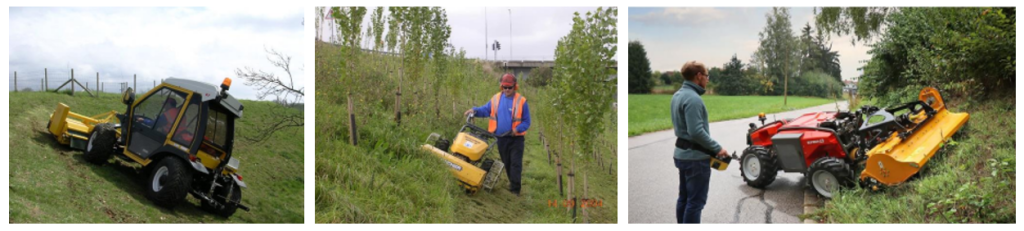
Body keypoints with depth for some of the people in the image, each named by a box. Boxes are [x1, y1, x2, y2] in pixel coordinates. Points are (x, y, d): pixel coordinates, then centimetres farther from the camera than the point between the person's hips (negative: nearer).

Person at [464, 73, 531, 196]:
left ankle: (515, 189, -7)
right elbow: (485, 110, 8)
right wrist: (475, 110, -11)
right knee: (506, 163, 13)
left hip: (516, 138, -4)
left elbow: (526, 122, -4)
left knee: (515, 163, -7)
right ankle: (513, 182, 29)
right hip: (501, 138, 4)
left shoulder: (521, 101, -6)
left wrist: (517, 129, -20)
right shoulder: (496, 99, 5)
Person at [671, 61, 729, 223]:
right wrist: (717, 148, -16)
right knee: (695, 201, -3)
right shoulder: (693, 98, -21)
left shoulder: (678, 95, 10)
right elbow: (696, 132, -27)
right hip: (695, 157, -10)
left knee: (684, 198, 16)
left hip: (682, 153, 10)